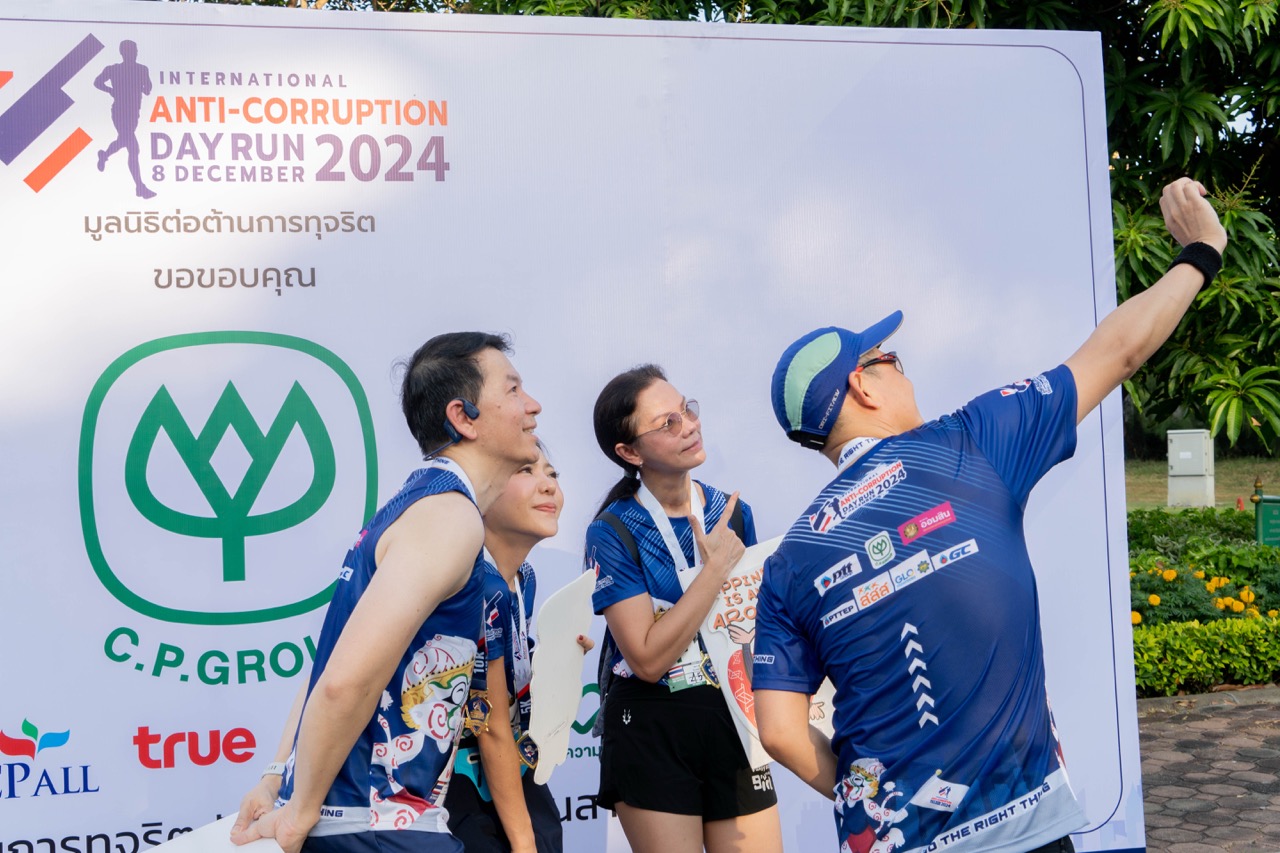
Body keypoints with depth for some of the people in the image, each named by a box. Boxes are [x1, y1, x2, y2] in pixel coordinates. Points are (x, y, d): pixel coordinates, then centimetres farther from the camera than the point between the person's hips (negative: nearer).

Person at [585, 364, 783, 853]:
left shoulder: (732, 513, 3)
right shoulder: (613, 531, -10)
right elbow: (648, 659, -18)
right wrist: (716, 568, -17)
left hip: (733, 720, 4)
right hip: (651, 726, -4)